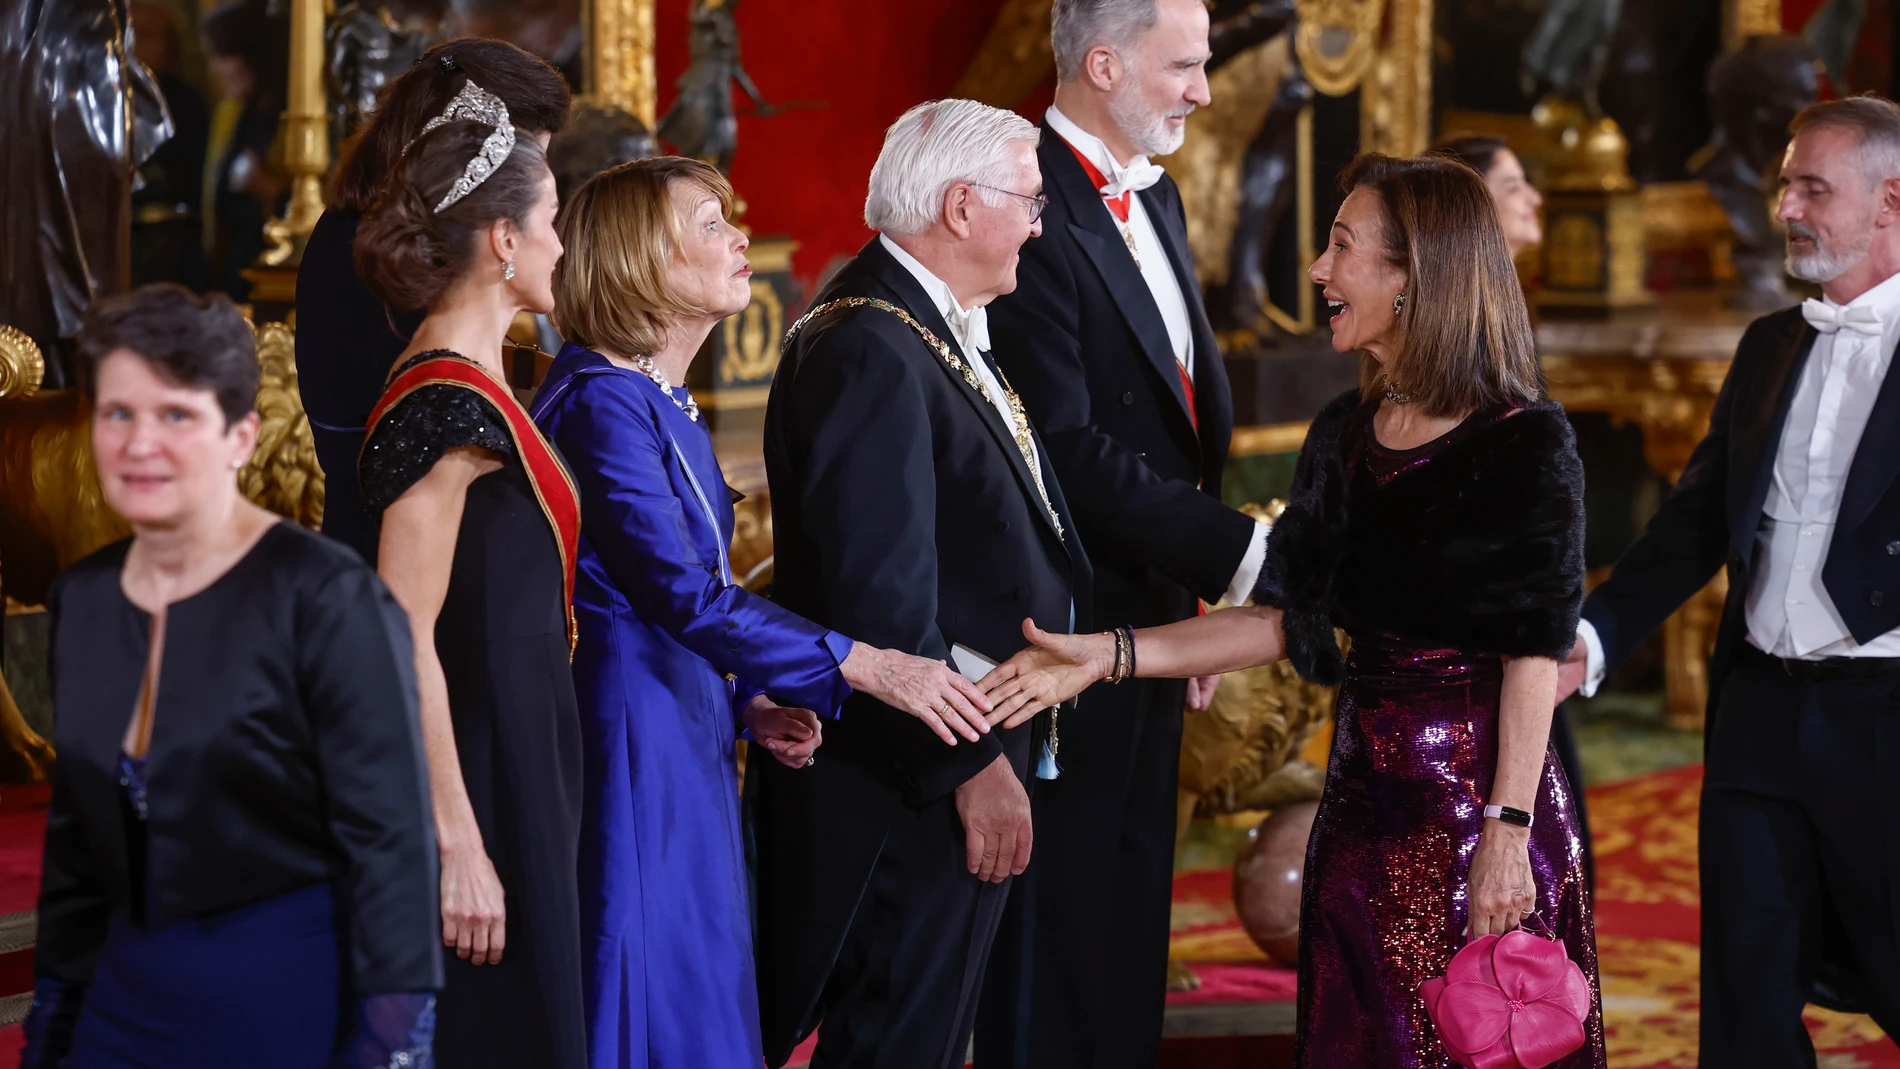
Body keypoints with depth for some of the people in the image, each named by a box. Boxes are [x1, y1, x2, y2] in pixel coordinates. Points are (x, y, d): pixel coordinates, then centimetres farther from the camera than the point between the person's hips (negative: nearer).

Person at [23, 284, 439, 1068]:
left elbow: (390, 843, -15)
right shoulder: (82, 601, 7)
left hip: (298, 1006, -6)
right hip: (126, 1004, 6)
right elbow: (74, 846, 15)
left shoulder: (326, 598, -12)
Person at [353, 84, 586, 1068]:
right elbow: (404, 639, -21)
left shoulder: (474, 388, 12)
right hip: (478, 775, -10)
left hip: (520, 759, 10)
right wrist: (459, 846, -23)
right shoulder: (446, 405, -17)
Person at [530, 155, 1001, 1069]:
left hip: (685, 747, 9)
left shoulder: (666, 404, 14)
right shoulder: (601, 403, -16)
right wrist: (865, 668, -27)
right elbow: (683, 592, -25)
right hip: (629, 744, -9)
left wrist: (746, 703, 5)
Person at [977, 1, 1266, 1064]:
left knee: (1129, 926, 16)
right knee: (1060, 934, -1)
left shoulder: (1156, 198, 12)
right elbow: (1068, 451, -25)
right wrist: (1238, 552, -25)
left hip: (1152, 620, 9)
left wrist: (1193, 599, 12)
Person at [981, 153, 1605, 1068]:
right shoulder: (1345, 434, 9)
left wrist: (1506, 834, -18)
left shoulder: (1526, 444, -10)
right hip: (1366, 800, 6)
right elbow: (1281, 618, 7)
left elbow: (1534, 656, -13)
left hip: (1477, 793, -6)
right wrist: (1108, 656, -3)